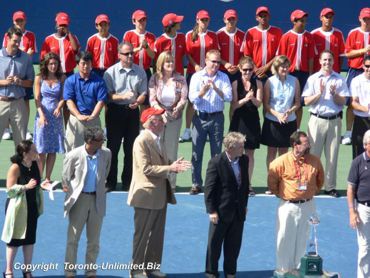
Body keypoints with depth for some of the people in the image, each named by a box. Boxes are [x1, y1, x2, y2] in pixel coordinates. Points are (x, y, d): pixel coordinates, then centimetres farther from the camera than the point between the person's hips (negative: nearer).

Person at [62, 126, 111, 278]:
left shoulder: (106, 153, -4)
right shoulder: (73, 155, -14)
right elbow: (65, 178, -2)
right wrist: (70, 196, 1)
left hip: (97, 200, 3)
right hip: (79, 199, -3)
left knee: (94, 241, 10)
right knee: (73, 239, 5)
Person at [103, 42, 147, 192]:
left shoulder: (140, 71, 4)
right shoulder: (111, 72, -4)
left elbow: (143, 93, 7)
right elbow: (107, 95, -7)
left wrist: (137, 102, -15)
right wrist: (123, 96, -23)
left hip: (132, 111, 3)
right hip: (115, 111, -2)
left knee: (131, 148, 7)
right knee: (113, 147, 3)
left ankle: (128, 182, 17)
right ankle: (110, 182, 10)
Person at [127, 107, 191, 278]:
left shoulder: (158, 140, 12)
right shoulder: (142, 141, -15)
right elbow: (146, 168, -20)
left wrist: (175, 166, 0)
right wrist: (170, 168, -20)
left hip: (160, 194, 8)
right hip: (146, 195, -8)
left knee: (157, 233, 12)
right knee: (142, 234, 1)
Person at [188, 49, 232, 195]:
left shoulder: (223, 77, 5)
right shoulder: (197, 76, 2)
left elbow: (229, 97, -7)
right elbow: (192, 98, -8)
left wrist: (216, 89, -22)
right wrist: (202, 92, -28)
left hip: (217, 118, 1)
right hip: (200, 117, -1)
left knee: (217, 153, 5)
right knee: (197, 152, 0)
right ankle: (196, 184, 7)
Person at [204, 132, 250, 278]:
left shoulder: (244, 160, 0)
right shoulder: (216, 162, -16)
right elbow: (209, 188, -13)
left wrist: (244, 204, 13)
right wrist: (211, 211, -14)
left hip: (239, 211, 5)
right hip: (221, 211, -5)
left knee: (234, 244, 13)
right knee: (214, 244, 7)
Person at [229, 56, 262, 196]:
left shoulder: (257, 83, 2)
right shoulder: (235, 84, -1)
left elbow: (258, 104, -3)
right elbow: (234, 105, -5)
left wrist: (253, 98, -24)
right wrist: (245, 99, -22)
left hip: (252, 120, 1)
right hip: (239, 120, -1)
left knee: (250, 153, 6)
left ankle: (248, 184, 12)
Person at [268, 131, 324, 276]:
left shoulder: (314, 161, -5)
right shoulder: (282, 162, -15)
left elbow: (320, 179, 12)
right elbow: (272, 181, -1)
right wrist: (280, 194, 7)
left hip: (308, 206, 3)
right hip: (288, 206, -2)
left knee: (303, 239, 11)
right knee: (284, 238, 7)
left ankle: (298, 267, 24)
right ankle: (282, 268, 20)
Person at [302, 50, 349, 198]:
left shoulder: (339, 79, 5)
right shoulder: (313, 79, 3)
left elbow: (343, 102, 2)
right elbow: (306, 101, -2)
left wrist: (334, 94, -16)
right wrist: (320, 93, -15)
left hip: (334, 120, 1)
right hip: (317, 119, -1)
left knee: (332, 155, 4)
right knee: (313, 153, -2)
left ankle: (330, 186, 10)